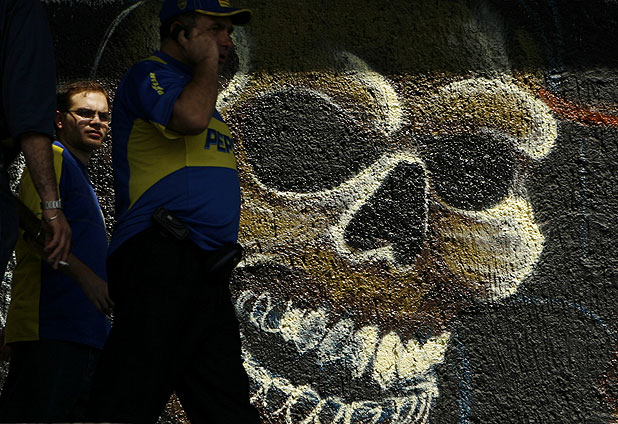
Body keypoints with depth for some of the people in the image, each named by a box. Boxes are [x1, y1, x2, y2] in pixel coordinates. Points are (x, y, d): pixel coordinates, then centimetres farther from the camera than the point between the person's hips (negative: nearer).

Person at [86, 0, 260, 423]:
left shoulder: (199, 87, 28)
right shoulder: (151, 74, 0)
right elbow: (191, 117, -22)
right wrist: (207, 62, -3)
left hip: (207, 271, 10)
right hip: (160, 259, -9)